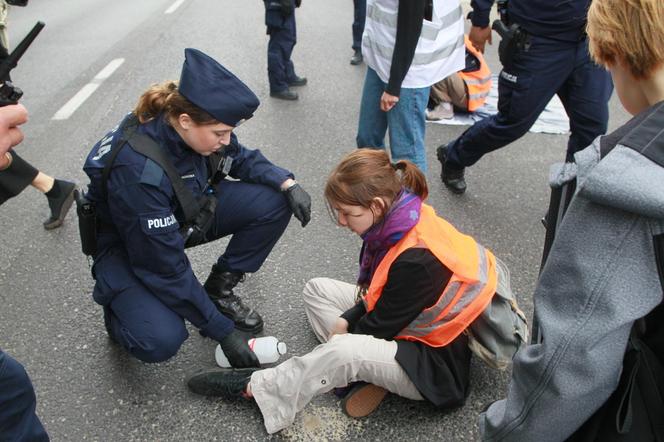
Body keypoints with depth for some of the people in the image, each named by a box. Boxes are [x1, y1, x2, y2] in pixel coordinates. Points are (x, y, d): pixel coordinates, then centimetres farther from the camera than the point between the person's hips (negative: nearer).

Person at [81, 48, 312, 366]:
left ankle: (219, 290, 4)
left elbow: (242, 159, 5)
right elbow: (165, 270, -31)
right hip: (128, 247, -6)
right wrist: (223, 331, -24)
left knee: (274, 201, -12)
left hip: (187, 216, 7)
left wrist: (287, 183, -15)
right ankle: (120, 306, 5)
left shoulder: (199, 127, -19)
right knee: (161, 341, -31)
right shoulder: (138, 170, -37)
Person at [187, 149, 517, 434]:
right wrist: (345, 321, -5)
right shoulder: (402, 218, -8)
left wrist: (339, 339, -8)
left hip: (437, 365, -9)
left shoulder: (417, 261, -34)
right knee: (317, 289, 7)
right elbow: (380, 296, 6)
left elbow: (379, 328, -23)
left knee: (345, 351, -35)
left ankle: (255, 389, -12)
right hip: (404, 322, 9)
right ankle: (370, 375, -6)